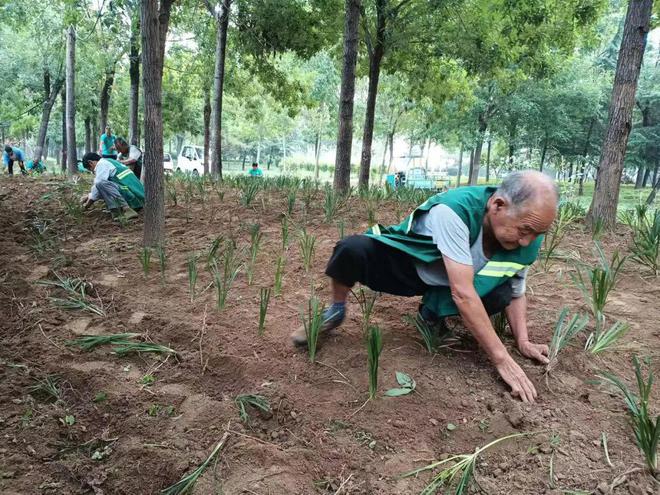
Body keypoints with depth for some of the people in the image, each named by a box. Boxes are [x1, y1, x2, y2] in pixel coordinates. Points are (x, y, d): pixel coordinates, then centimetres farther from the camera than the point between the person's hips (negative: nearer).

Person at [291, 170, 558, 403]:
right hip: (405, 263, -5)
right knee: (352, 249, -35)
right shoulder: (454, 209, -37)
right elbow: (463, 293, -40)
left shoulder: (526, 240, -17)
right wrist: (502, 359, -36)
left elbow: (516, 293, 0)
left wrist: (523, 341, -15)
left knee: (500, 295, -22)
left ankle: (432, 312, 10)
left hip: (443, 284, 5)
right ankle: (336, 311, 0)